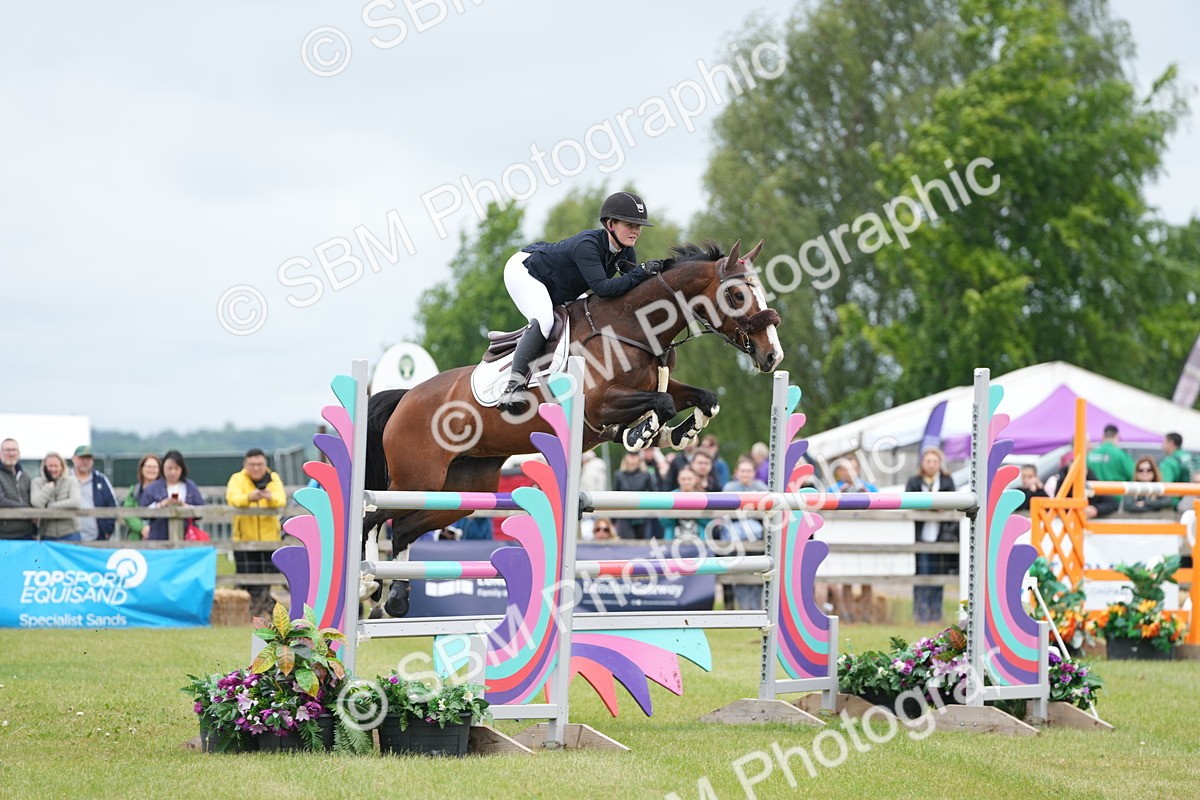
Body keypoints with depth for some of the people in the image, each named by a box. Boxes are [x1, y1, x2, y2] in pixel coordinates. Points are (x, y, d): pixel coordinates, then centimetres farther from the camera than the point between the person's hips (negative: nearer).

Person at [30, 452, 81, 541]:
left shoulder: (70, 481, 3)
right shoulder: (37, 482, 4)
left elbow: (75, 502, -14)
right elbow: (37, 503, -12)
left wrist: (49, 506, -13)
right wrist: (50, 483, -9)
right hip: (47, 535, 1)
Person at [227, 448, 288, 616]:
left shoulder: (273, 478, 5)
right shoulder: (237, 479, 1)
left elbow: (281, 500, -13)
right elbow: (233, 498, -20)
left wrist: (271, 497, -38)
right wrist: (249, 497, -43)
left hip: (269, 537, 1)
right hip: (244, 537, -1)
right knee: (247, 575, -5)